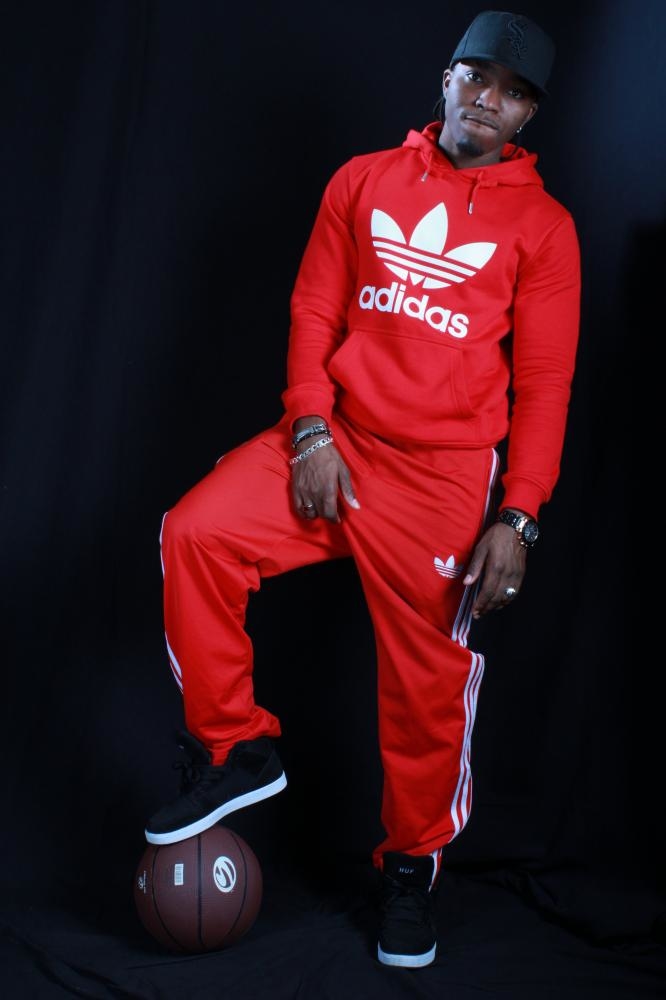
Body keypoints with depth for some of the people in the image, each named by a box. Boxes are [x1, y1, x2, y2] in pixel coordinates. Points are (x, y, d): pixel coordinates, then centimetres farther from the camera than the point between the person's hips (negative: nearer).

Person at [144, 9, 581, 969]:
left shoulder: (541, 225, 2)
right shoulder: (365, 181, 10)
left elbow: (544, 383, 0)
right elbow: (314, 311, 8)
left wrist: (517, 517, -8)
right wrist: (312, 432, -6)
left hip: (443, 471, -2)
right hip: (335, 441, 3)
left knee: (425, 684, 1)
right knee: (196, 533, -19)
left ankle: (412, 865, 25)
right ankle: (236, 750, 0)